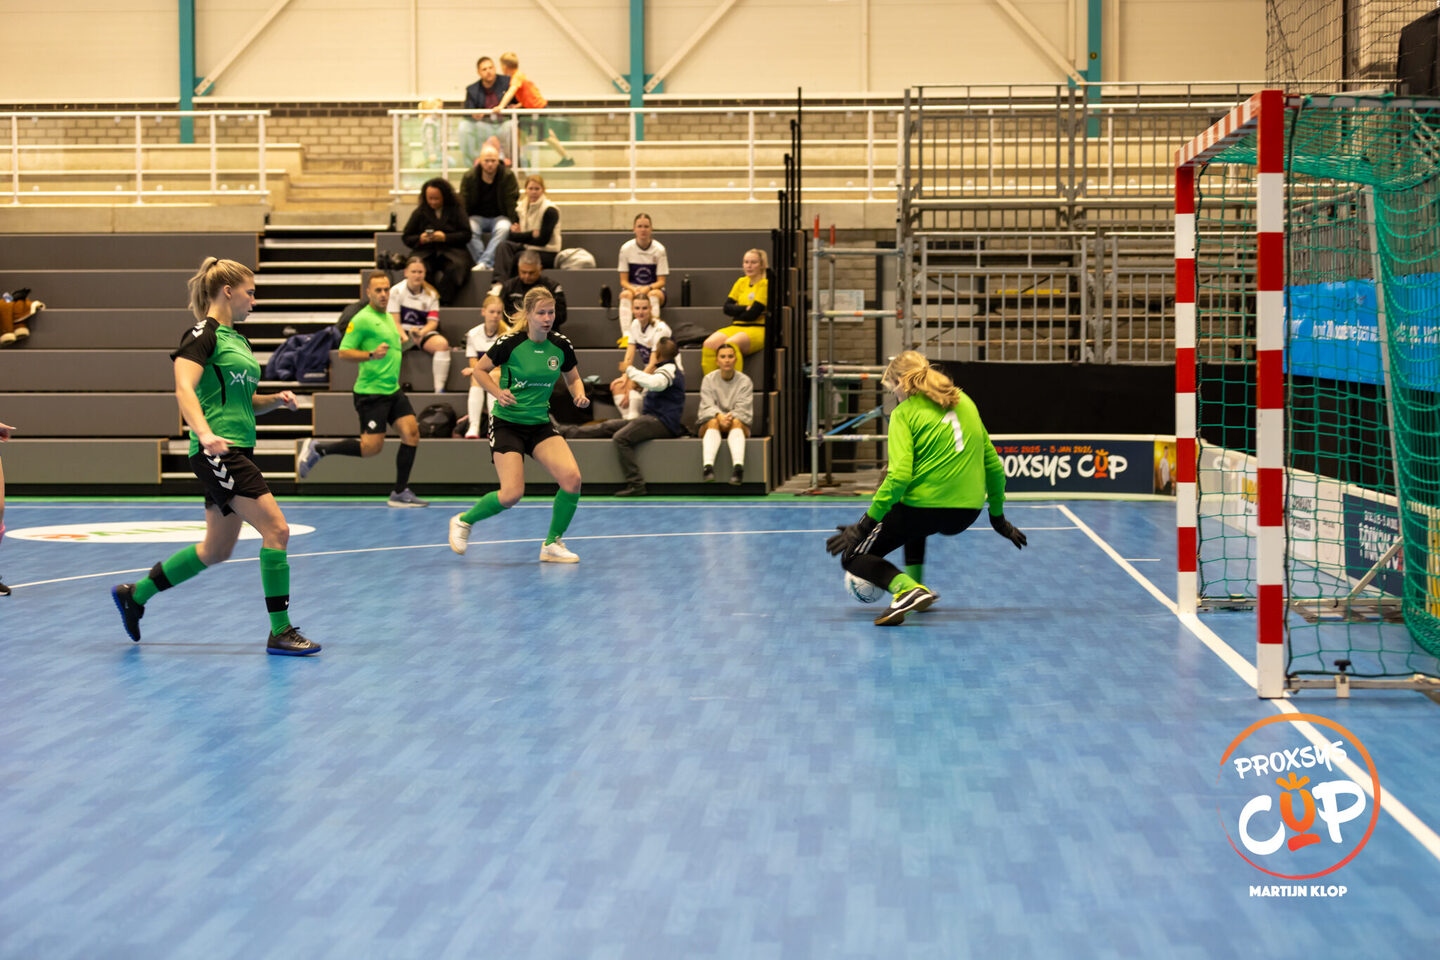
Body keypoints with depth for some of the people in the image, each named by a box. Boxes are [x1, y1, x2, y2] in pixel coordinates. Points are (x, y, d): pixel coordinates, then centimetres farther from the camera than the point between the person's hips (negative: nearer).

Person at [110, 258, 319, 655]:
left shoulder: (238, 340, 20)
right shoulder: (203, 334, -8)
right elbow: (184, 388, -21)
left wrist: (276, 399, 6)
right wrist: (205, 433, -36)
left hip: (236, 452, 10)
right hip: (217, 453, -10)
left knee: (216, 551, 15)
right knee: (276, 530, -13)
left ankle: (134, 594, 29)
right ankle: (280, 632, -8)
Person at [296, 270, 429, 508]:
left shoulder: (388, 317, 15)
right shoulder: (362, 319, -12)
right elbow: (344, 352, -15)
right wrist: (371, 355, -26)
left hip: (392, 390, 8)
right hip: (370, 391, -8)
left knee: (411, 432, -5)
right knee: (371, 447, -8)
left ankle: (400, 492, 2)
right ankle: (317, 449, 9)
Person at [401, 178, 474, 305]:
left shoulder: (456, 210, 13)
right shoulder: (419, 212, 18)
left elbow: (466, 234, 4)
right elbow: (406, 237, 17)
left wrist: (445, 237, -10)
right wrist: (420, 239, -5)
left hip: (451, 250, -1)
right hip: (425, 251, 1)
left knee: (456, 267, -37)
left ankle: (444, 303, -36)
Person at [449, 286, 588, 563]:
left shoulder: (561, 345, -2)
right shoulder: (510, 342, -14)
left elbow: (573, 378, 15)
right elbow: (479, 370, -1)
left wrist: (579, 395, -7)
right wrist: (499, 392, -17)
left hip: (540, 425, 4)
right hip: (507, 423, -4)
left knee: (572, 478, -19)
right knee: (512, 494, -15)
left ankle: (552, 544, 0)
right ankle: (464, 521, 15)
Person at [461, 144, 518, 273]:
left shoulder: (508, 176, -7)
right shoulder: (469, 177, -4)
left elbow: (512, 203, -8)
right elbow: (463, 204, -1)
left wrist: (514, 224, -16)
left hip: (499, 217, -1)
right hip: (477, 217, 1)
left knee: (504, 228, -36)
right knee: (470, 229, -34)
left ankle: (484, 262, -44)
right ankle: (487, 265, -41)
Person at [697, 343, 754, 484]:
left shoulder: (745, 381, 3)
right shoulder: (709, 379, 3)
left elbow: (743, 409, -8)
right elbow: (707, 407, -9)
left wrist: (731, 416, -30)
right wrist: (719, 416, -30)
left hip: (739, 424, 0)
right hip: (709, 425, 0)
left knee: (736, 422, -36)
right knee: (713, 422, -35)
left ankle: (738, 466, -60)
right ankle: (708, 466, -58)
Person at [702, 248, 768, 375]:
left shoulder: (765, 284, -3)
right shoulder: (741, 282, 17)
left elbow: (753, 314, -12)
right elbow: (727, 308, 7)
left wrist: (736, 312, 4)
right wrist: (746, 308, -8)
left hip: (758, 329, -6)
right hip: (737, 327, 6)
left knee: (730, 344, -36)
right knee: (709, 344, -22)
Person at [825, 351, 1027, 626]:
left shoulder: (905, 412, -5)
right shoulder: (965, 403, 14)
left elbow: (899, 475, -17)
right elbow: (993, 465, 17)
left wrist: (865, 525, -14)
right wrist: (998, 517, 27)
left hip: (924, 508, -7)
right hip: (968, 514, 7)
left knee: (852, 556, 6)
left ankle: (907, 589, -20)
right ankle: (915, 588, 29)